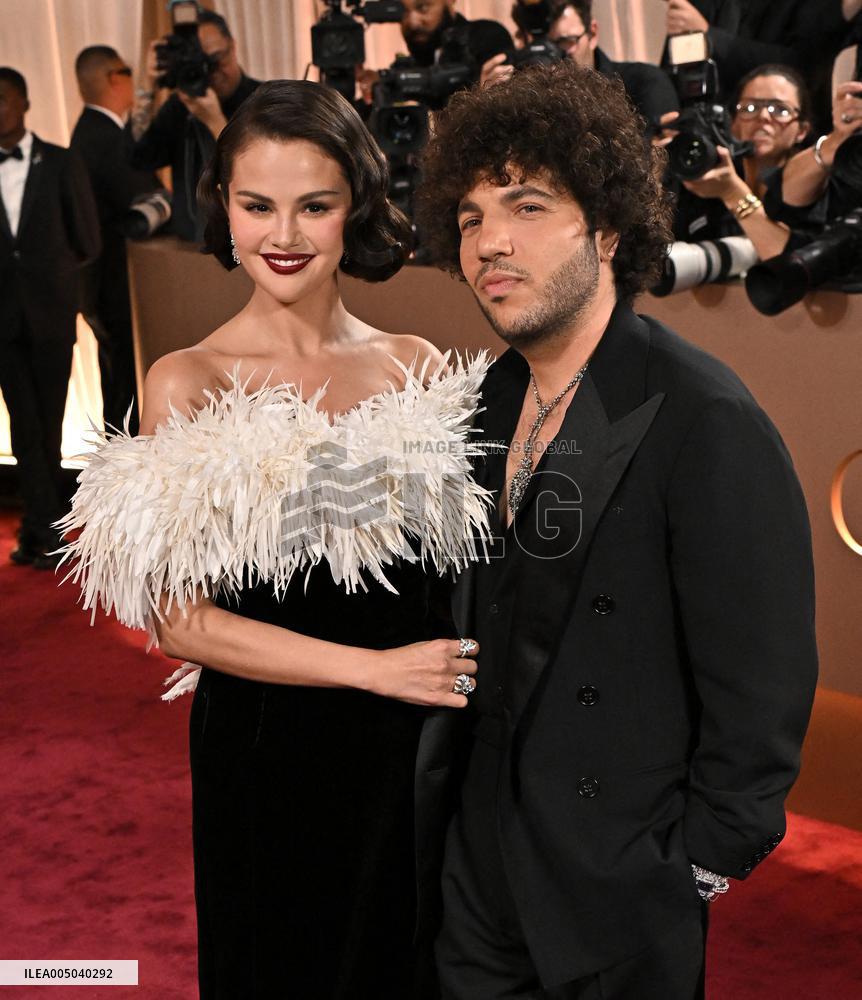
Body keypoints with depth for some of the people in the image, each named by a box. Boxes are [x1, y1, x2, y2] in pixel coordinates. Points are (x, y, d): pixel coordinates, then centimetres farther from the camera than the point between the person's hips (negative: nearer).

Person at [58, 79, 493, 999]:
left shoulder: (414, 368, 0)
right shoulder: (186, 384, -9)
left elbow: (461, 561, 7)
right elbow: (182, 621, -11)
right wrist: (373, 667, -18)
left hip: (412, 750, 3)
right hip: (263, 755, -3)